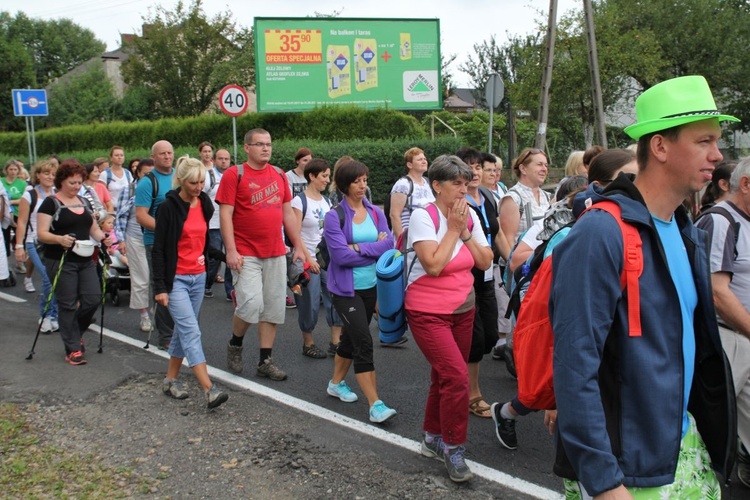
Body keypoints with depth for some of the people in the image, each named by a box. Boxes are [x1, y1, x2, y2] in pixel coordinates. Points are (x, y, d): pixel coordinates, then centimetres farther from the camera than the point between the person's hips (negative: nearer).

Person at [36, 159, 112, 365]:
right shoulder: (50, 203, -5)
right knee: (67, 305, 0)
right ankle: (73, 349, 10)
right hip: (61, 261, -5)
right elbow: (41, 234, -10)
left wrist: (103, 238, -3)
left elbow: (93, 227, 18)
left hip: (85, 260, 6)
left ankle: (74, 333, 25)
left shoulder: (84, 202, 13)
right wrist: (59, 239, -30)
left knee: (93, 299, -1)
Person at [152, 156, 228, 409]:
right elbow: (158, 250, -11)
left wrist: (223, 255, 1)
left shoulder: (205, 204, 7)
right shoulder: (168, 207, -10)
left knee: (183, 329, 13)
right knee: (191, 332, -12)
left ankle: (171, 380, 27)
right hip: (176, 278, -6)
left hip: (198, 277, 6)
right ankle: (209, 390, -16)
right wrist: (160, 287, -15)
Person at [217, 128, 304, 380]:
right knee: (251, 303, -14)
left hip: (276, 254, 5)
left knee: (273, 309, 6)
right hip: (246, 254, -5)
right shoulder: (234, 174, -4)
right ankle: (235, 345, 15)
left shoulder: (279, 175, 11)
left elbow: (288, 212, 16)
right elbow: (225, 213, -8)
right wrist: (231, 250, -16)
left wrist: (298, 246, 12)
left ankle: (265, 362, 18)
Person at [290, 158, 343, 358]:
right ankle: (308, 344, 17)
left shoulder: (326, 201, 11)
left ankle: (336, 342, 10)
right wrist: (308, 258, -15)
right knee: (310, 303, 1)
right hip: (309, 259, -6)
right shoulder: (299, 201, -8)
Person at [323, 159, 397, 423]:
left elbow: (389, 244, -8)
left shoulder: (375, 212, 4)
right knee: (363, 342, -12)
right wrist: (375, 249, -12)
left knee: (351, 337, 18)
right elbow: (341, 255, -20)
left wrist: (359, 248, -19)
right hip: (346, 289, -5)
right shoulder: (334, 216, -11)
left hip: (371, 286, 6)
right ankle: (375, 405, -8)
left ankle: (336, 383, 39)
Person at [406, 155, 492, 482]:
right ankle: (452, 449, 4)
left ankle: (433, 439, 34)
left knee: (445, 378, 14)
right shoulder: (423, 216, -15)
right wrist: (454, 229, -18)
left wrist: (466, 232, -11)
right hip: (429, 312, -6)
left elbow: (485, 262, 0)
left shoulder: (470, 216, 3)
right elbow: (433, 265, -25)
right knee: (457, 376, -15)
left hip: (463, 309, 6)